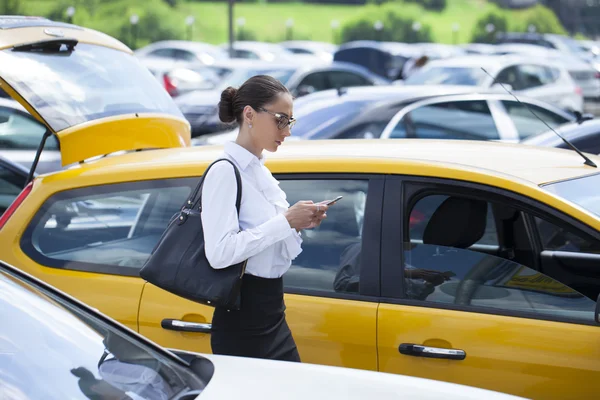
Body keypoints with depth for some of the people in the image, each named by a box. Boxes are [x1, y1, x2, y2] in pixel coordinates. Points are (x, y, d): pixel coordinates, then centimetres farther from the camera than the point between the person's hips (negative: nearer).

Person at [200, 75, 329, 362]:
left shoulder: (261, 172, 13)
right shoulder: (225, 172, -14)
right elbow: (219, 252, -25)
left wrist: (300, 225, 3)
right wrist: (285, 222, -21)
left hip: (273, 315, 9)